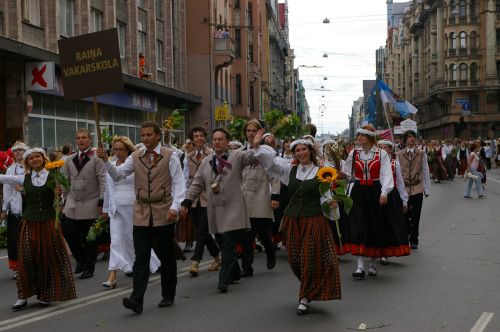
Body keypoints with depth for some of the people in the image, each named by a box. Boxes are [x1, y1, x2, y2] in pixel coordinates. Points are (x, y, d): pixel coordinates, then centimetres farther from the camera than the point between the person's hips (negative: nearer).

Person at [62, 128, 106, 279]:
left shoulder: (96, 158, -5)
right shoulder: (70, 159, 12)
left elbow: (103, 181, -8)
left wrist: (101, 202, -12)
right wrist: (65, 201, 11)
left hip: (90, 204, -4)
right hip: (72, 203, 4)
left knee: (89, 238, 3)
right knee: (68, 231, -3)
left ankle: (89, 268, 16)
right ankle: (80, 259, 21)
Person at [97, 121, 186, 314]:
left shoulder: (170, 156, 0)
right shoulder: (135, 157, 10)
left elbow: (179, 184, -4)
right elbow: (118, 175, 3)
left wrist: (175, 207, -17)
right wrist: (106, 161, -14)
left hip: (163, 213, -2)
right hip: (141, 213, 2)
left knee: (166, 256, 8)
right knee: (141, 257, -4)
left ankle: (168, 296, 21)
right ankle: (137, 299, -9)